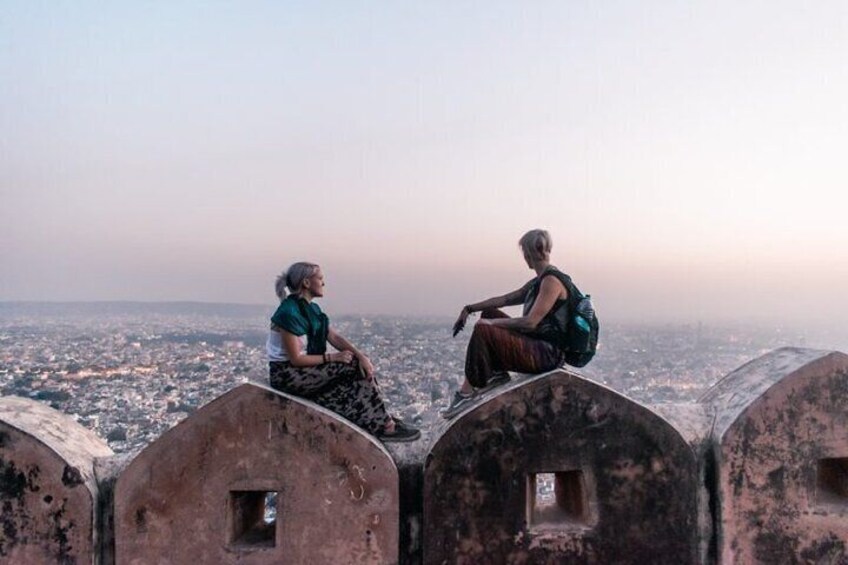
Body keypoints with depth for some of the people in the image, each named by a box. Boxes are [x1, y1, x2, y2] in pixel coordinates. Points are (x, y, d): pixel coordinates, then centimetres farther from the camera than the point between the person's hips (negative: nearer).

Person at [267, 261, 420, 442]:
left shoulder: (312, 309, 9)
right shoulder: (290, 312, -20)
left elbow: (335, 337, 1)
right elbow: (296, 359, -21)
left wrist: (360, 355, -15)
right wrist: (332, 357, -17)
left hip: (306, 371, 9)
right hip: (287, 375, -9)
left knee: (361, 368, -5)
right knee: (354, 367, -16)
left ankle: (383, 423, -3)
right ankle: (385, 425, -8)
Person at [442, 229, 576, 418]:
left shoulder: (552, 281, -15)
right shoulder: (538, 282, 15)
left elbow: (530, 322, -23)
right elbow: (505, 299, 19)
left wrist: (492, 323, -15)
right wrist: (469, 309, 13)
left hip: (548, 354, -10)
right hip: (536, 345, 10)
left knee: (482, 330, -23)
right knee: (488, 313, 14)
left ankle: (467, 392, -13)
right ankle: (497, 373, 5)